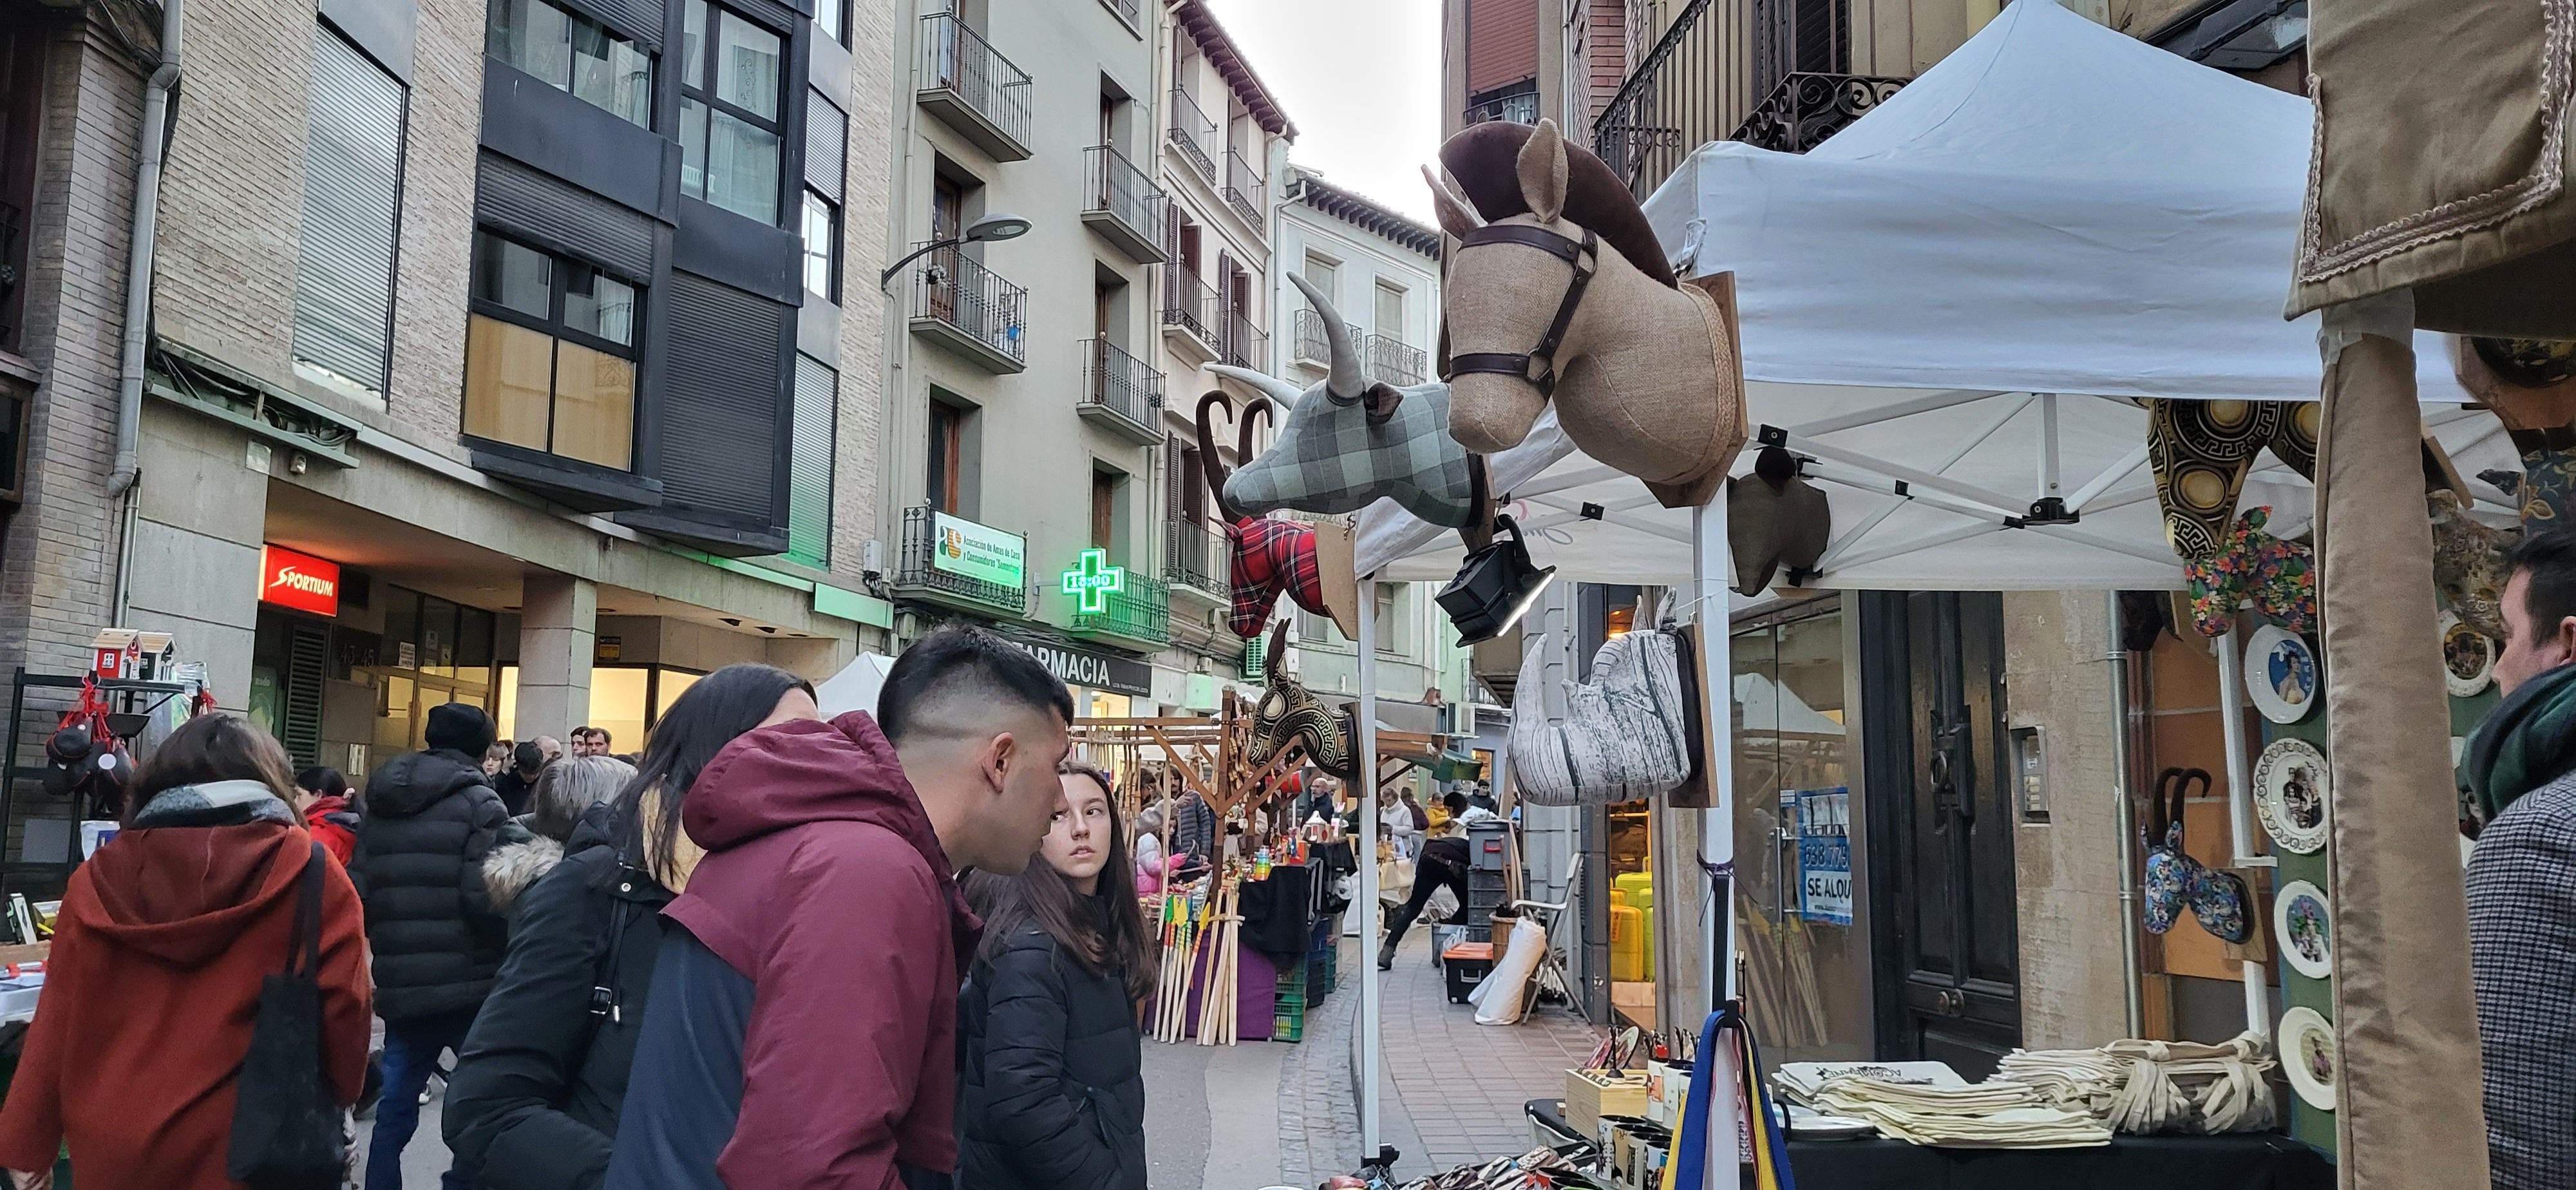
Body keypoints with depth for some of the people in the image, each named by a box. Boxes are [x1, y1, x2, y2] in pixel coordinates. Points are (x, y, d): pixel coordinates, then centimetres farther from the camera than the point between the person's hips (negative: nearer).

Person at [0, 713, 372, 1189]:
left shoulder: (99, 877, 1)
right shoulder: (310, 874, -8)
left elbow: (58, 1019, 2)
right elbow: (342, 1008, -8)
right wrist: (339, 1100, 9)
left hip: (112, 1146, 3)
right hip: (239, 1150, -3)